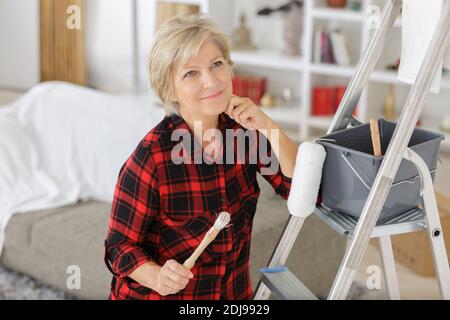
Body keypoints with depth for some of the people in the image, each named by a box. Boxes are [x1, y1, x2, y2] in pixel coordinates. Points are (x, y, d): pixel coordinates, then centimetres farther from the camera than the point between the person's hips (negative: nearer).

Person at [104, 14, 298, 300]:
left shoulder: (243, 129, -8)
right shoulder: (151, 158, -23)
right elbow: (121, 246, -14)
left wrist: (266, 125, -19)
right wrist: (157, 277, -34)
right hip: (159, 295, -5)